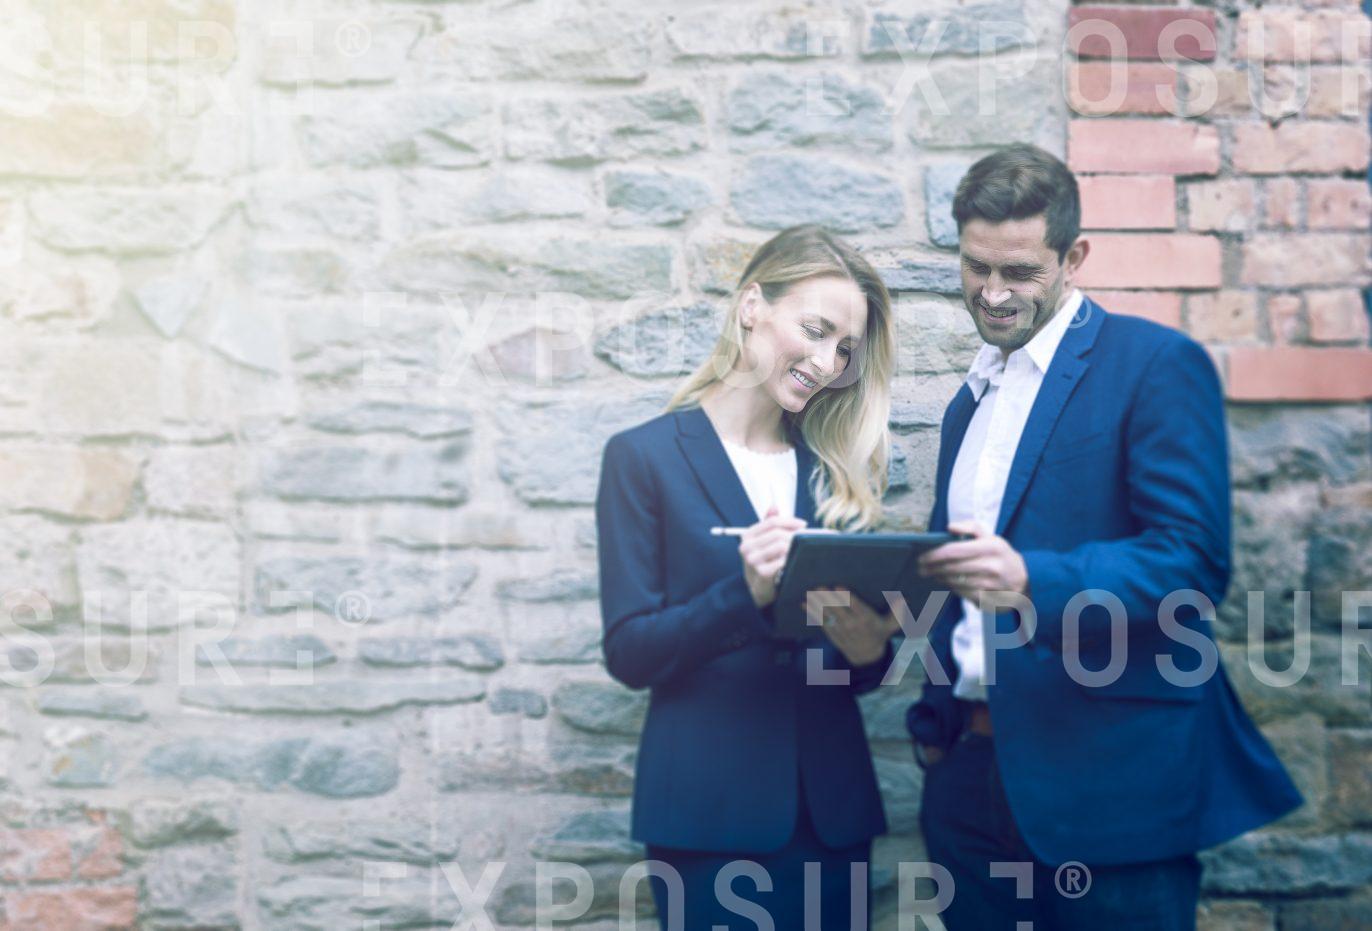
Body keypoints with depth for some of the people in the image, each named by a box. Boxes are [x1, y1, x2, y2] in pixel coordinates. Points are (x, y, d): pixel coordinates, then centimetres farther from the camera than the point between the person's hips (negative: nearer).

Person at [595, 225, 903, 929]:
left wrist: (869, 646, -13)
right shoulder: (645, 456, -3)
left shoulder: (835, 468, 9)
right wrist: (746, 593, -24)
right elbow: (628, 651, -8)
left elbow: (856, 662, 10)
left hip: (830, 810, 4)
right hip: (709, 816, -4)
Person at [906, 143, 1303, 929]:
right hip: (973, 770, 6)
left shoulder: (1158, 364, -6)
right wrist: (936, 719, 11)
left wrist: (1031, 581, -29)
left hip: (1109, 777, -6)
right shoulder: (972, 399, 16)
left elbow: (1195, 561, -15)